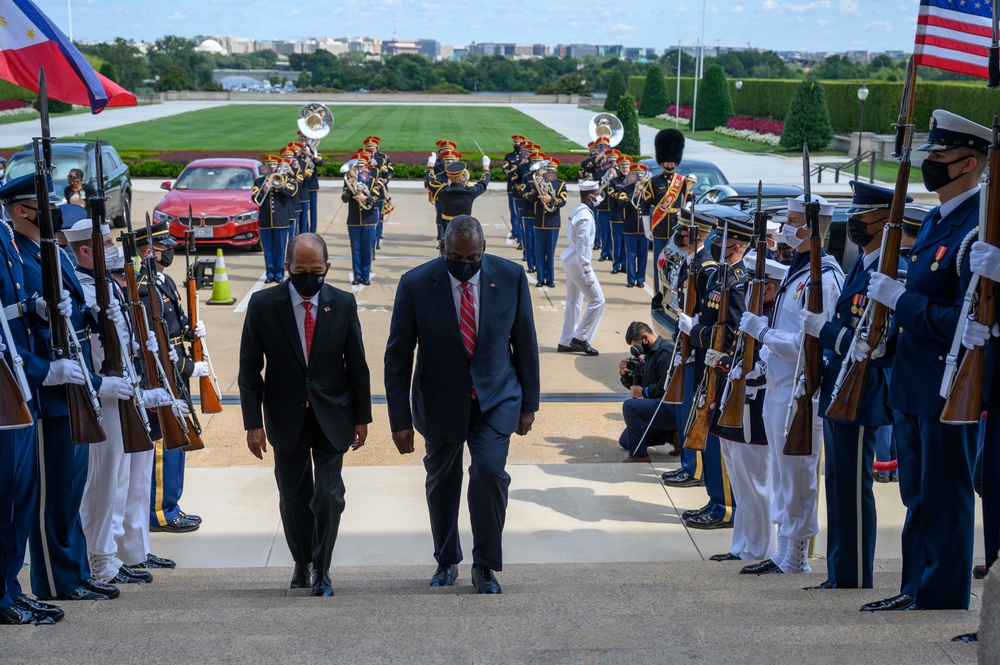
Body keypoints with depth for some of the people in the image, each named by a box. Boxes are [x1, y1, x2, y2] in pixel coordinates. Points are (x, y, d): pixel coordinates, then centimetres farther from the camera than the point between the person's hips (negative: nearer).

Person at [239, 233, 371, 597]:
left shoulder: (343, 304, -4)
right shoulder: (263, 304, -7)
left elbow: (357, 365, 3)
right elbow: (249, 369, -3)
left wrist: (361, 417, 3)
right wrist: (253, 422, -8)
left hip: (331, 417, 0)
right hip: (286, 418, 0)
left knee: (329, 496, -6)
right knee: (294, 498, 11)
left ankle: (321, 569, 10)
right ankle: (302, 563, 31)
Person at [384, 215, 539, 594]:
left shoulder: (510, 277, -8)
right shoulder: (416, 284, -13)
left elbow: (525, 343, 3)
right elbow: (397, 357, -7)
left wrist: (528, 403, 5)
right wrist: (400, 420, -8)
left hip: (495, 398, 0)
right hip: (440, 402, 0)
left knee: (489, 470, -17)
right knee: (442, 482, 12)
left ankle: (485, 566, 0)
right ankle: (446, 561, 35)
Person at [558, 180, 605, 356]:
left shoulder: (578, 210, 9)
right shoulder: (585, 216, -21)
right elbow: (582, 247, -23)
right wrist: (587, 273, -21)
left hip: (570, 261, 10)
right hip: (578, 263, -10)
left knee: (573, 302, 15)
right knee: (597, 300, -4)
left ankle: (566, 342, 20)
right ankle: (580, 338, 0)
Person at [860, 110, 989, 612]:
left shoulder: (976, 232, -17)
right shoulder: (934, 221, 14)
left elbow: (965, 322, -23)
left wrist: (900, 299, -20)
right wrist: (886, 341, 10)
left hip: (948, 390, -10)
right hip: (913, 382, 10)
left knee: (944, 497, 0)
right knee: (917, 494, 16)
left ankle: (943, 598, 9)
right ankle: (916, 589, 25)